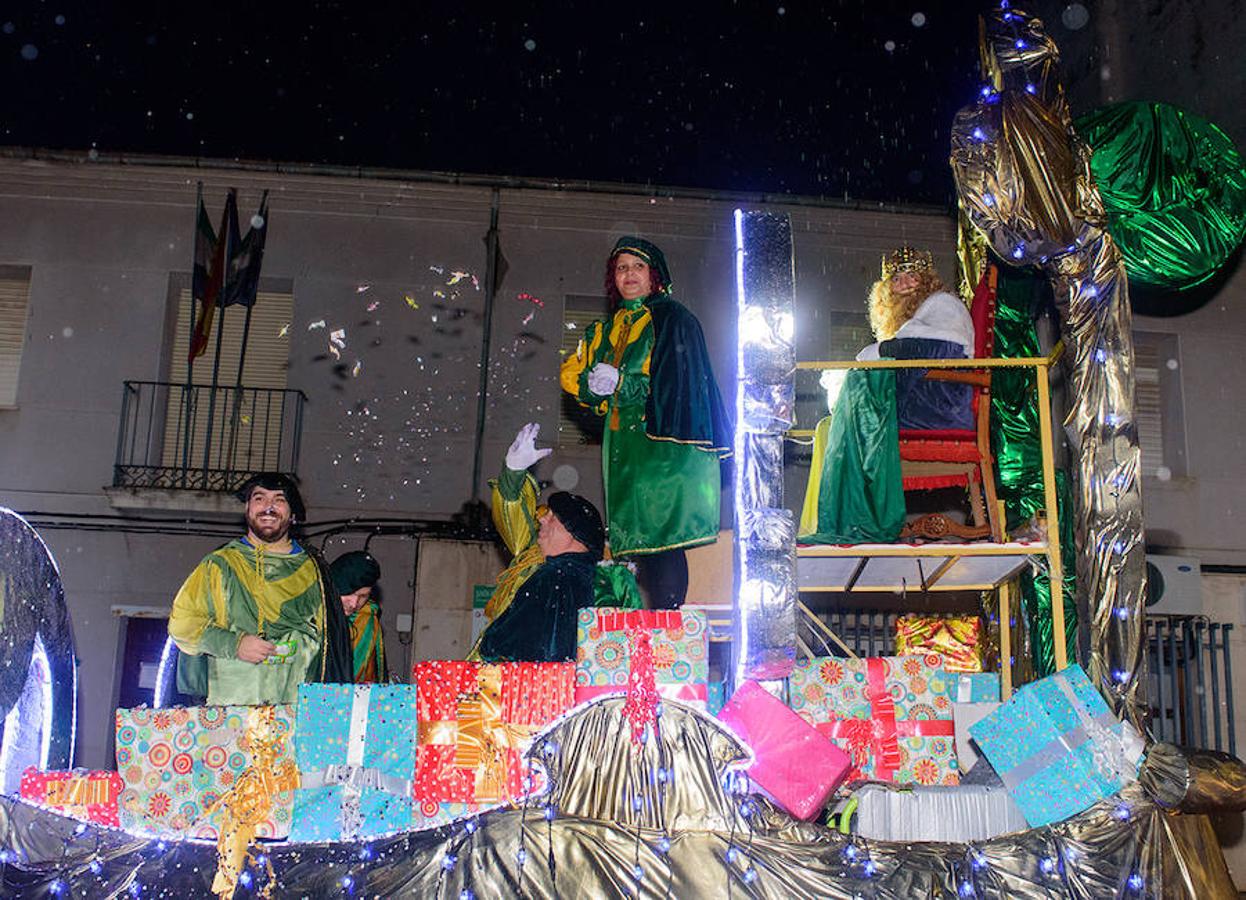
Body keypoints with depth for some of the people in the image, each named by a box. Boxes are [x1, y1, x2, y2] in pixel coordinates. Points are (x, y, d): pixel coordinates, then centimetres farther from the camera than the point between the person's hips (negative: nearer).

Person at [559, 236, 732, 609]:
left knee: (661, 534, -15)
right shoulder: (608, 329, 23)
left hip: (662, 439, -6)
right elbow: (572, 373, 17)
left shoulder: (672, 318, 4)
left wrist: (620, 384, -14)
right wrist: (594, 382, -4)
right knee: (638, 540, 0)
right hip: (623, 445, 6)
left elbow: (676, 379, -7)